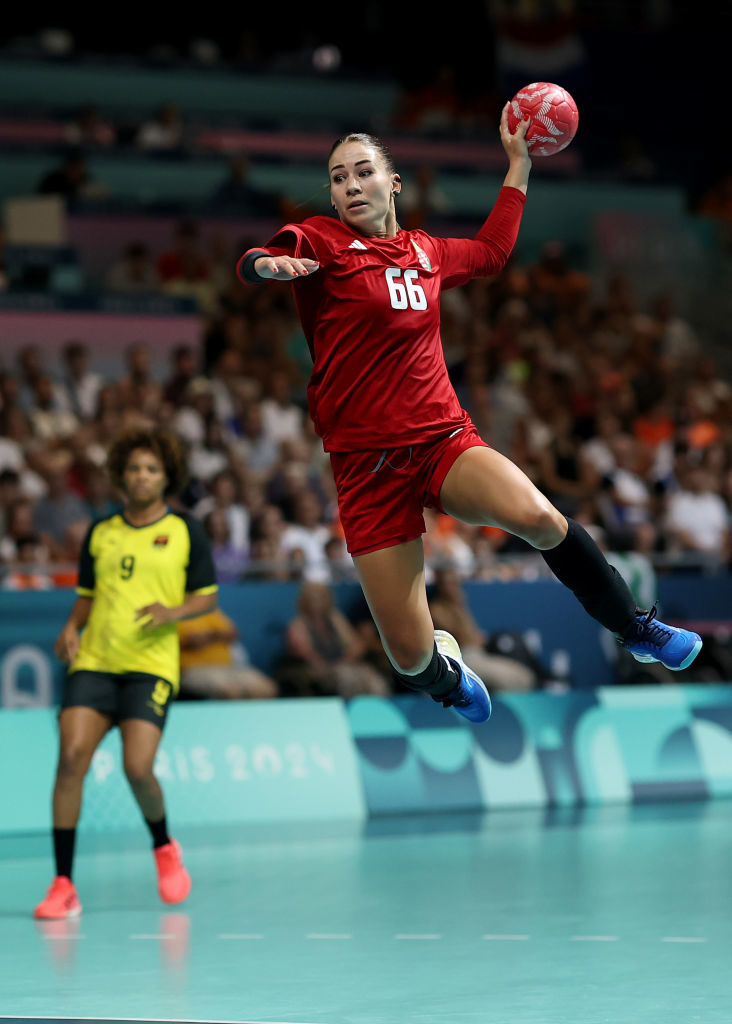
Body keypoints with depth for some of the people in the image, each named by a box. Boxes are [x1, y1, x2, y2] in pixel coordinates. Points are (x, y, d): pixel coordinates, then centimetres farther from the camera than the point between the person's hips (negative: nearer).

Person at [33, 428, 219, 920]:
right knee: (71, 757, -14)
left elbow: (207, 596, 7)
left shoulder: (185, 530, 5)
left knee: (138, 768, -16)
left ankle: (164, 847, 19)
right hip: (93, 662, 3)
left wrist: (173, 612, -12)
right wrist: (72, 627, 2)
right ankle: (63, 885, -10)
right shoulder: (100, 532, 14)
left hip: (151, 666, -3)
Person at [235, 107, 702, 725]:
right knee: (411, 657, -7)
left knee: (538, 517, -32)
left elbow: (492, 251, 35)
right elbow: (251, 265, -20)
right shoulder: (322, 240, 0)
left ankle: (635, 628, -8)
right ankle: (445, 675, 33)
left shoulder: (425, 252, 15)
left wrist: (519, 163, 35)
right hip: (367, 463, -3)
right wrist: (268, 263, -43)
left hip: (445, 440, 3)